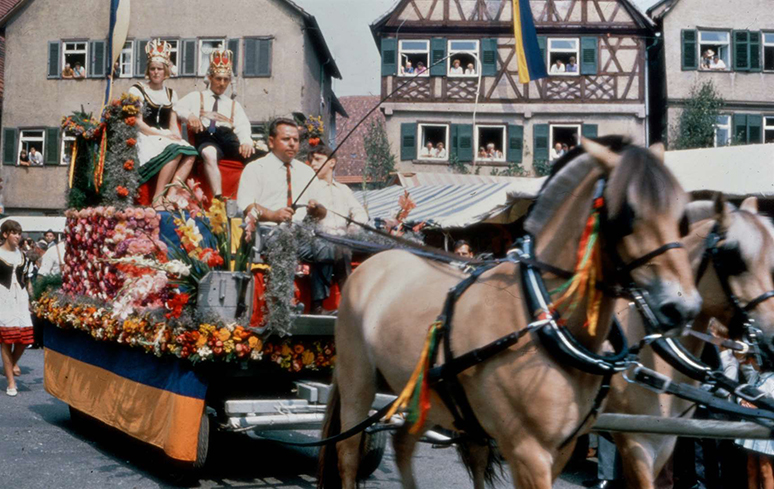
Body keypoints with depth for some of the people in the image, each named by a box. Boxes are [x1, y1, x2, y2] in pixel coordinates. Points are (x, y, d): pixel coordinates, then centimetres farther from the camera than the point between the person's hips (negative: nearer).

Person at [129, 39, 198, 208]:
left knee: (191, 152, -29)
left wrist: (176, 136, -6)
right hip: (144, 139, -5)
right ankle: (157, 200, -35)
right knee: (175, 150, -36)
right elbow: (138, 123, -4)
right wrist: (162, 134, -14)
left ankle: (171, 197, -37)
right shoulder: (137, 91, 5)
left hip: (167, 138, 5)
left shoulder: (171, 94, 21)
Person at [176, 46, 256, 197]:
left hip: (228, 137, 3)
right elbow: (175, 108, 10)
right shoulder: (196, 97, 27)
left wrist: (246, 141, -11)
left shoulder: (234, 105, 32)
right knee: (210, 154, -40)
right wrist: (189, 114, -14)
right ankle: (218, 200, -51)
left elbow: (242, 126, 13)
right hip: (206, 136, -2)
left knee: (253, 155, -30)